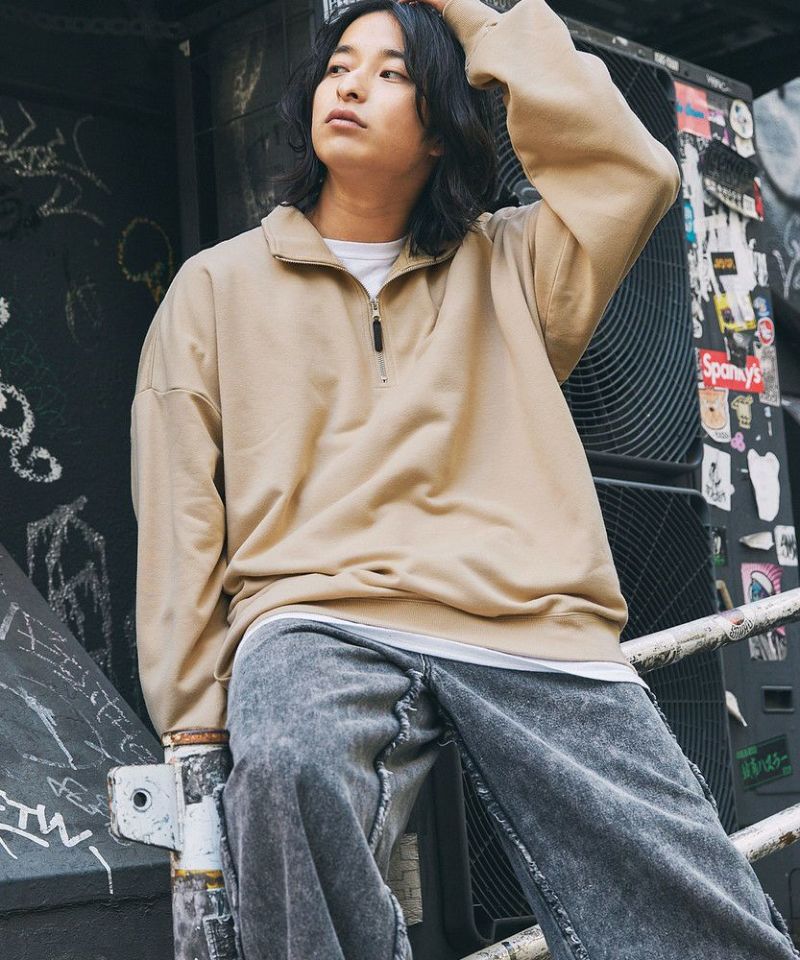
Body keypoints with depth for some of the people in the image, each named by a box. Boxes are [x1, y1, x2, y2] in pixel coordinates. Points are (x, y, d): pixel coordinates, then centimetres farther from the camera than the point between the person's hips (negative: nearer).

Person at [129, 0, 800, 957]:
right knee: (287, 772, -37)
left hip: (532, 631, 1)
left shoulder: (504, 266, 23)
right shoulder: (217, 284, 18)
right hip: (320, 622, -1)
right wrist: (191, 730, -2)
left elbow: (631, 173, 4)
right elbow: (178, 523, 10)